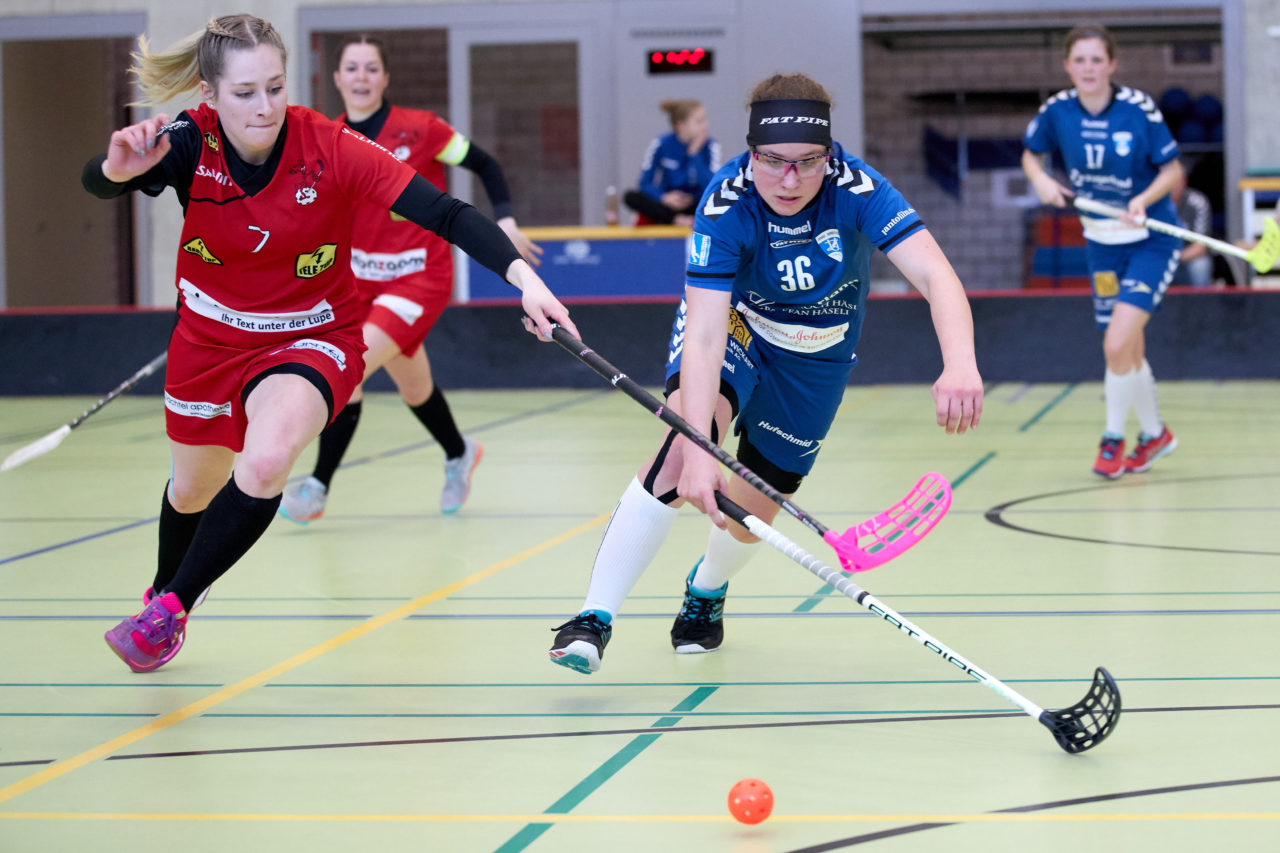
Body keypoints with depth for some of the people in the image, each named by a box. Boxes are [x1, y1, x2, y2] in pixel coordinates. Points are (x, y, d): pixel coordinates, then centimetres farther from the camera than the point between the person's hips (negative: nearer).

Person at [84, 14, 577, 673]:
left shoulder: (330, 149, -26)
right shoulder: (192, 144, -21)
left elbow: (445, 214, -29)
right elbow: (97, 185, -34)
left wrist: (523, 278, -42)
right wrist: (118, 168, -58)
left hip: (310, 339, -2)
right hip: (210, 339, 3)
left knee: (265, 461, -31)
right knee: (193, 488, 22)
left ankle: (171, 608, -11)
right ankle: (162, 590, 57)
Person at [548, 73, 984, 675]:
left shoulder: (856, 190, -32)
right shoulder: (725, 207, -33)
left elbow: (934, 274, -44)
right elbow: (703, 335, -39)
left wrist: (959, 364, -64)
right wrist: (697, 453, -52)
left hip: (814, 358, 2)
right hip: (735, 324, -2)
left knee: (752, 510, 4)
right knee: (688, 436, -31)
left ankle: (706, 590, 42)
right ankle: (594, 619, -26)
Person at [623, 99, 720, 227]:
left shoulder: (710, 146, -8)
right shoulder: (661, 144, -7)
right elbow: (645, 183, -6)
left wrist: (695, 153, -22)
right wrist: (664, 197, -25)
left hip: (695, 206, -1)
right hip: (667, 206, 1)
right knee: (631, 196, -27)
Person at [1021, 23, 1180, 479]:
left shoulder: (1138, 108, -19)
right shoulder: (1057, 110, -10)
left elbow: (1172, 169, -11)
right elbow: (1031, 153, 8)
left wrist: (1144, 200, -28)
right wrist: (1040, 178, -13)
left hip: (1150, 239, -4)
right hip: (1101, 241, 4)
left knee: (1118, 345, -17)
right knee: (1129, 353, 12)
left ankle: (1113, 437, 6)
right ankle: (1154, 433, 36)